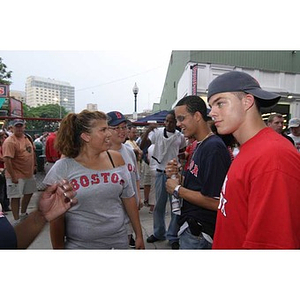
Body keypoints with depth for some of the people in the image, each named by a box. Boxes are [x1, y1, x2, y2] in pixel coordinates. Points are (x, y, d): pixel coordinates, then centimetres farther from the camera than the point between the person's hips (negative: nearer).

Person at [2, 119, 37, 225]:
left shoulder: (27, 137, 6)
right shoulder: (10, 141, -19)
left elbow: (32, 152, 18)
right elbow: (7, 160, -24)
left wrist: (34, 165, 15)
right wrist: (13, 176, -24)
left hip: (29, 173, 9)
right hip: (16, 175, -8)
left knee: (29, 192, 20)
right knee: (15, 197, 2)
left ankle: (23, 214, 41)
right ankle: (17, 221, 14)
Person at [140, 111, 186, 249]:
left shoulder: (180, 137, -2)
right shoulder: (157, 132, -5)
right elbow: (142, 146, -11)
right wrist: (147, 132, -25)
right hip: (160, 172, 0)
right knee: (159, 205, 13)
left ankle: (173, 236, 21)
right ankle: (158, 233, 32)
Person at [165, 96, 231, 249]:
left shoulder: (214, 148, -23)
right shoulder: (199, 146, 9)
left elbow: (215, 202, -27)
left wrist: (178, 190, -17)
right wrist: (178, 177, -3)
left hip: (198, 233, -9)